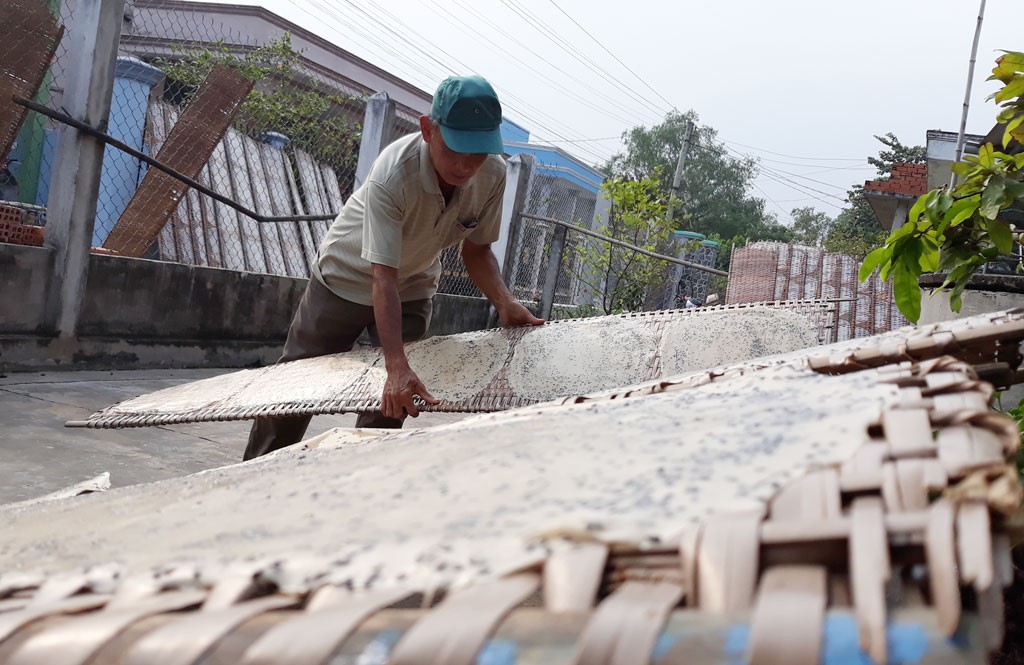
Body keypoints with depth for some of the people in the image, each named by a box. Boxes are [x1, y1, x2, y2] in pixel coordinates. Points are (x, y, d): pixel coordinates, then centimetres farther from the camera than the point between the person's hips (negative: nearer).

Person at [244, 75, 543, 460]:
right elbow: (383, 278, -43)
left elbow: (476, 248, -8)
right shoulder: (393, 175, -39)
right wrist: (397, 367, -52)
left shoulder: (493, 174, -23)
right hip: (345, 279, -4)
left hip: (413, 289, 4)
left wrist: (504, 303, -27)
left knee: (392, 402, 0)